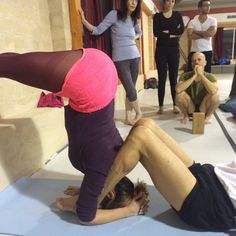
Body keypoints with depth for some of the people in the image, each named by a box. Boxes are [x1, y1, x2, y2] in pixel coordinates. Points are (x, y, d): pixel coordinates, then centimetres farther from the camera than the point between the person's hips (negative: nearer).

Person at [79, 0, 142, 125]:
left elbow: (139, 32, 31)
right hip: (120, 59, -5)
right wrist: (83, 20, -20)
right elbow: (98, 30, -8)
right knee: (131, 91, -8)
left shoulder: (134, 19, 10)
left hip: (135, 57, 5)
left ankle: (128, 117, 18)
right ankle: (139, 112, 17)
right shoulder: (114, 14, -5)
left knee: (130, 90, 7)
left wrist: (133, 38, 11)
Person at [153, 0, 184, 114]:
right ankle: (161, 106, 4)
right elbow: (156, 33, -10)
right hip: (161, 49, -1)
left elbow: (181, 30, -6)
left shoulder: (177, 15, 10)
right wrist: (172, 34, -8)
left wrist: (167, 31, -8)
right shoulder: (157, 16, 6)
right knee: (162, 78, -1)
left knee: (174, 77, 1)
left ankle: (175, 105, 6)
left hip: (174, 49, 1)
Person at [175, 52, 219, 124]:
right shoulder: (185, 76, -13)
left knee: (215, 95, -28)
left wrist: (201, 75, -32)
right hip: (190, 109, 1)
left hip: (204, 110, -1)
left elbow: (214, 91, -37)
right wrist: (194, 76, -31)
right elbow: (178, 89, -33)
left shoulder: (210, 76, -14)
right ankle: (186, 116, 2)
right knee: (180, 94, -26)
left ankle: (208, 116, 1)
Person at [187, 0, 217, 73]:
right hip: (194, 51, 0)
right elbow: (190, 36, -12)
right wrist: (205, 33, -9)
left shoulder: (213, 20, 4)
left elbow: (211, 33, -15)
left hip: (207, 51, 0)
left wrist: (196, 31, -9)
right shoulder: (192, 21, 3)